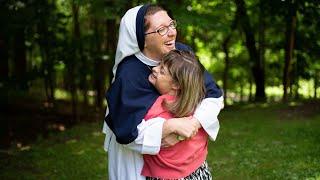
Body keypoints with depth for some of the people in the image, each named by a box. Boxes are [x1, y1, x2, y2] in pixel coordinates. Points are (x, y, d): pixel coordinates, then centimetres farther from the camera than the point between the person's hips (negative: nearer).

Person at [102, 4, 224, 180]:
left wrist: (193, 124, -30)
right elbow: (128, 132, -31)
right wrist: (172, 125, -40)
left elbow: (214, 94, -14)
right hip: (137, 154, -4)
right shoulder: (129, 75, -29)